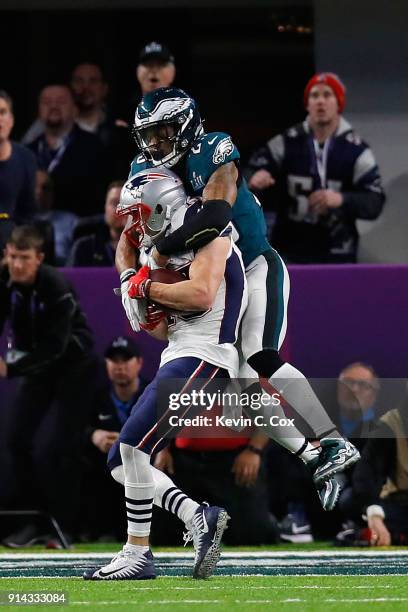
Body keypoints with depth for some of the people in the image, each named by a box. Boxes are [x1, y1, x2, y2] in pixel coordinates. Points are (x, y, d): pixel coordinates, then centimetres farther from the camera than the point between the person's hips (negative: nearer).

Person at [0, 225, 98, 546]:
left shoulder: (58, 288, -30)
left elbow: (54, 348, -32)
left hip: (74, 365, -6)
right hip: (39, 364, 6)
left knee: (62, 446, -11)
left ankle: (66, 524, 1)